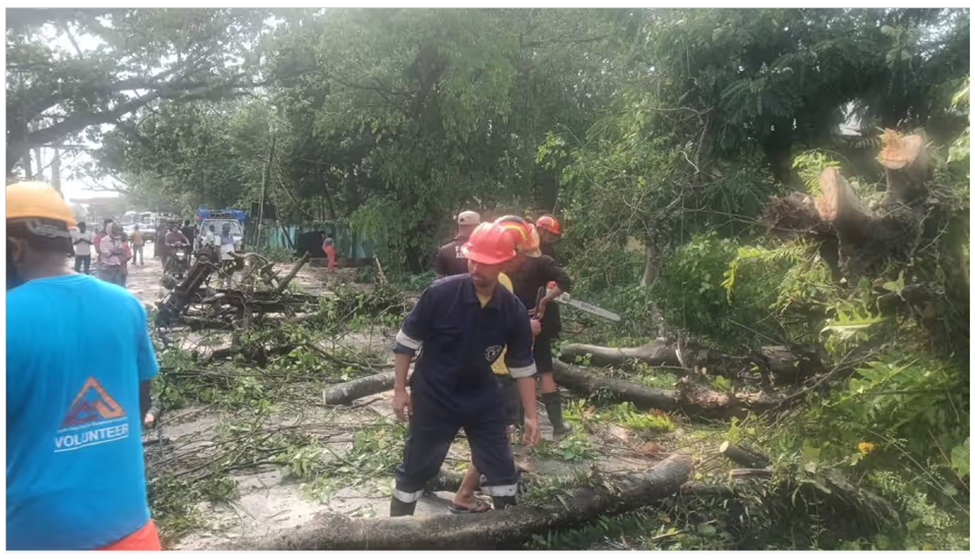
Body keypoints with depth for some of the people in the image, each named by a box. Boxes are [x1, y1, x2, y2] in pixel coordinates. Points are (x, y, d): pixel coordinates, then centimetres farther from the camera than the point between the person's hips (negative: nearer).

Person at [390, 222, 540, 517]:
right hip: (433, 396, -3)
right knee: (415, 468, 9)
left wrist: (530, 415, -1)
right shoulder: (440, 293, -21)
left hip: (482, 397, 3)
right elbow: (406, 341, -9)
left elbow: (522, 365, -1)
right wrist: (400, 389, -8)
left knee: (501, 468, 10)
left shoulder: (513, 311, -12)